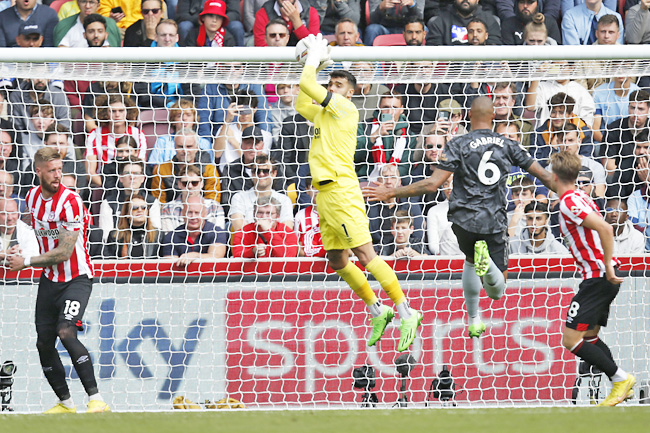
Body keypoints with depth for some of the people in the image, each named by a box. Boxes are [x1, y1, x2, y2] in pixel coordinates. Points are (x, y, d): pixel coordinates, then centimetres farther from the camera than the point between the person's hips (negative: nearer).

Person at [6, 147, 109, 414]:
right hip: (49, 280, 7)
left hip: (76, 279, -7)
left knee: (66, 333, -26)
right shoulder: (33, 198, 4)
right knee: (44, 344, 5)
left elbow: (64, 253, -21)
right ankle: (65, 403, 20)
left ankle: (96, 399, -28)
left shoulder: (70, 202, -18)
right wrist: (20, 251, 13)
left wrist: (27, 262, -17)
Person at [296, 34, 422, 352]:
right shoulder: (322, 113, 19)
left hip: (342, 191, -10)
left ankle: (406, 312, -16)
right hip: (325, 194, 10)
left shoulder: (346, 109, -5)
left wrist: (313, 60, 7)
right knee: (338, 262, 11)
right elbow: (301, 103, 37)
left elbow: (306, 85, -10)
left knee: (365, 256, -15)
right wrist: (315, 63, 28)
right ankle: (377, 311, 22)